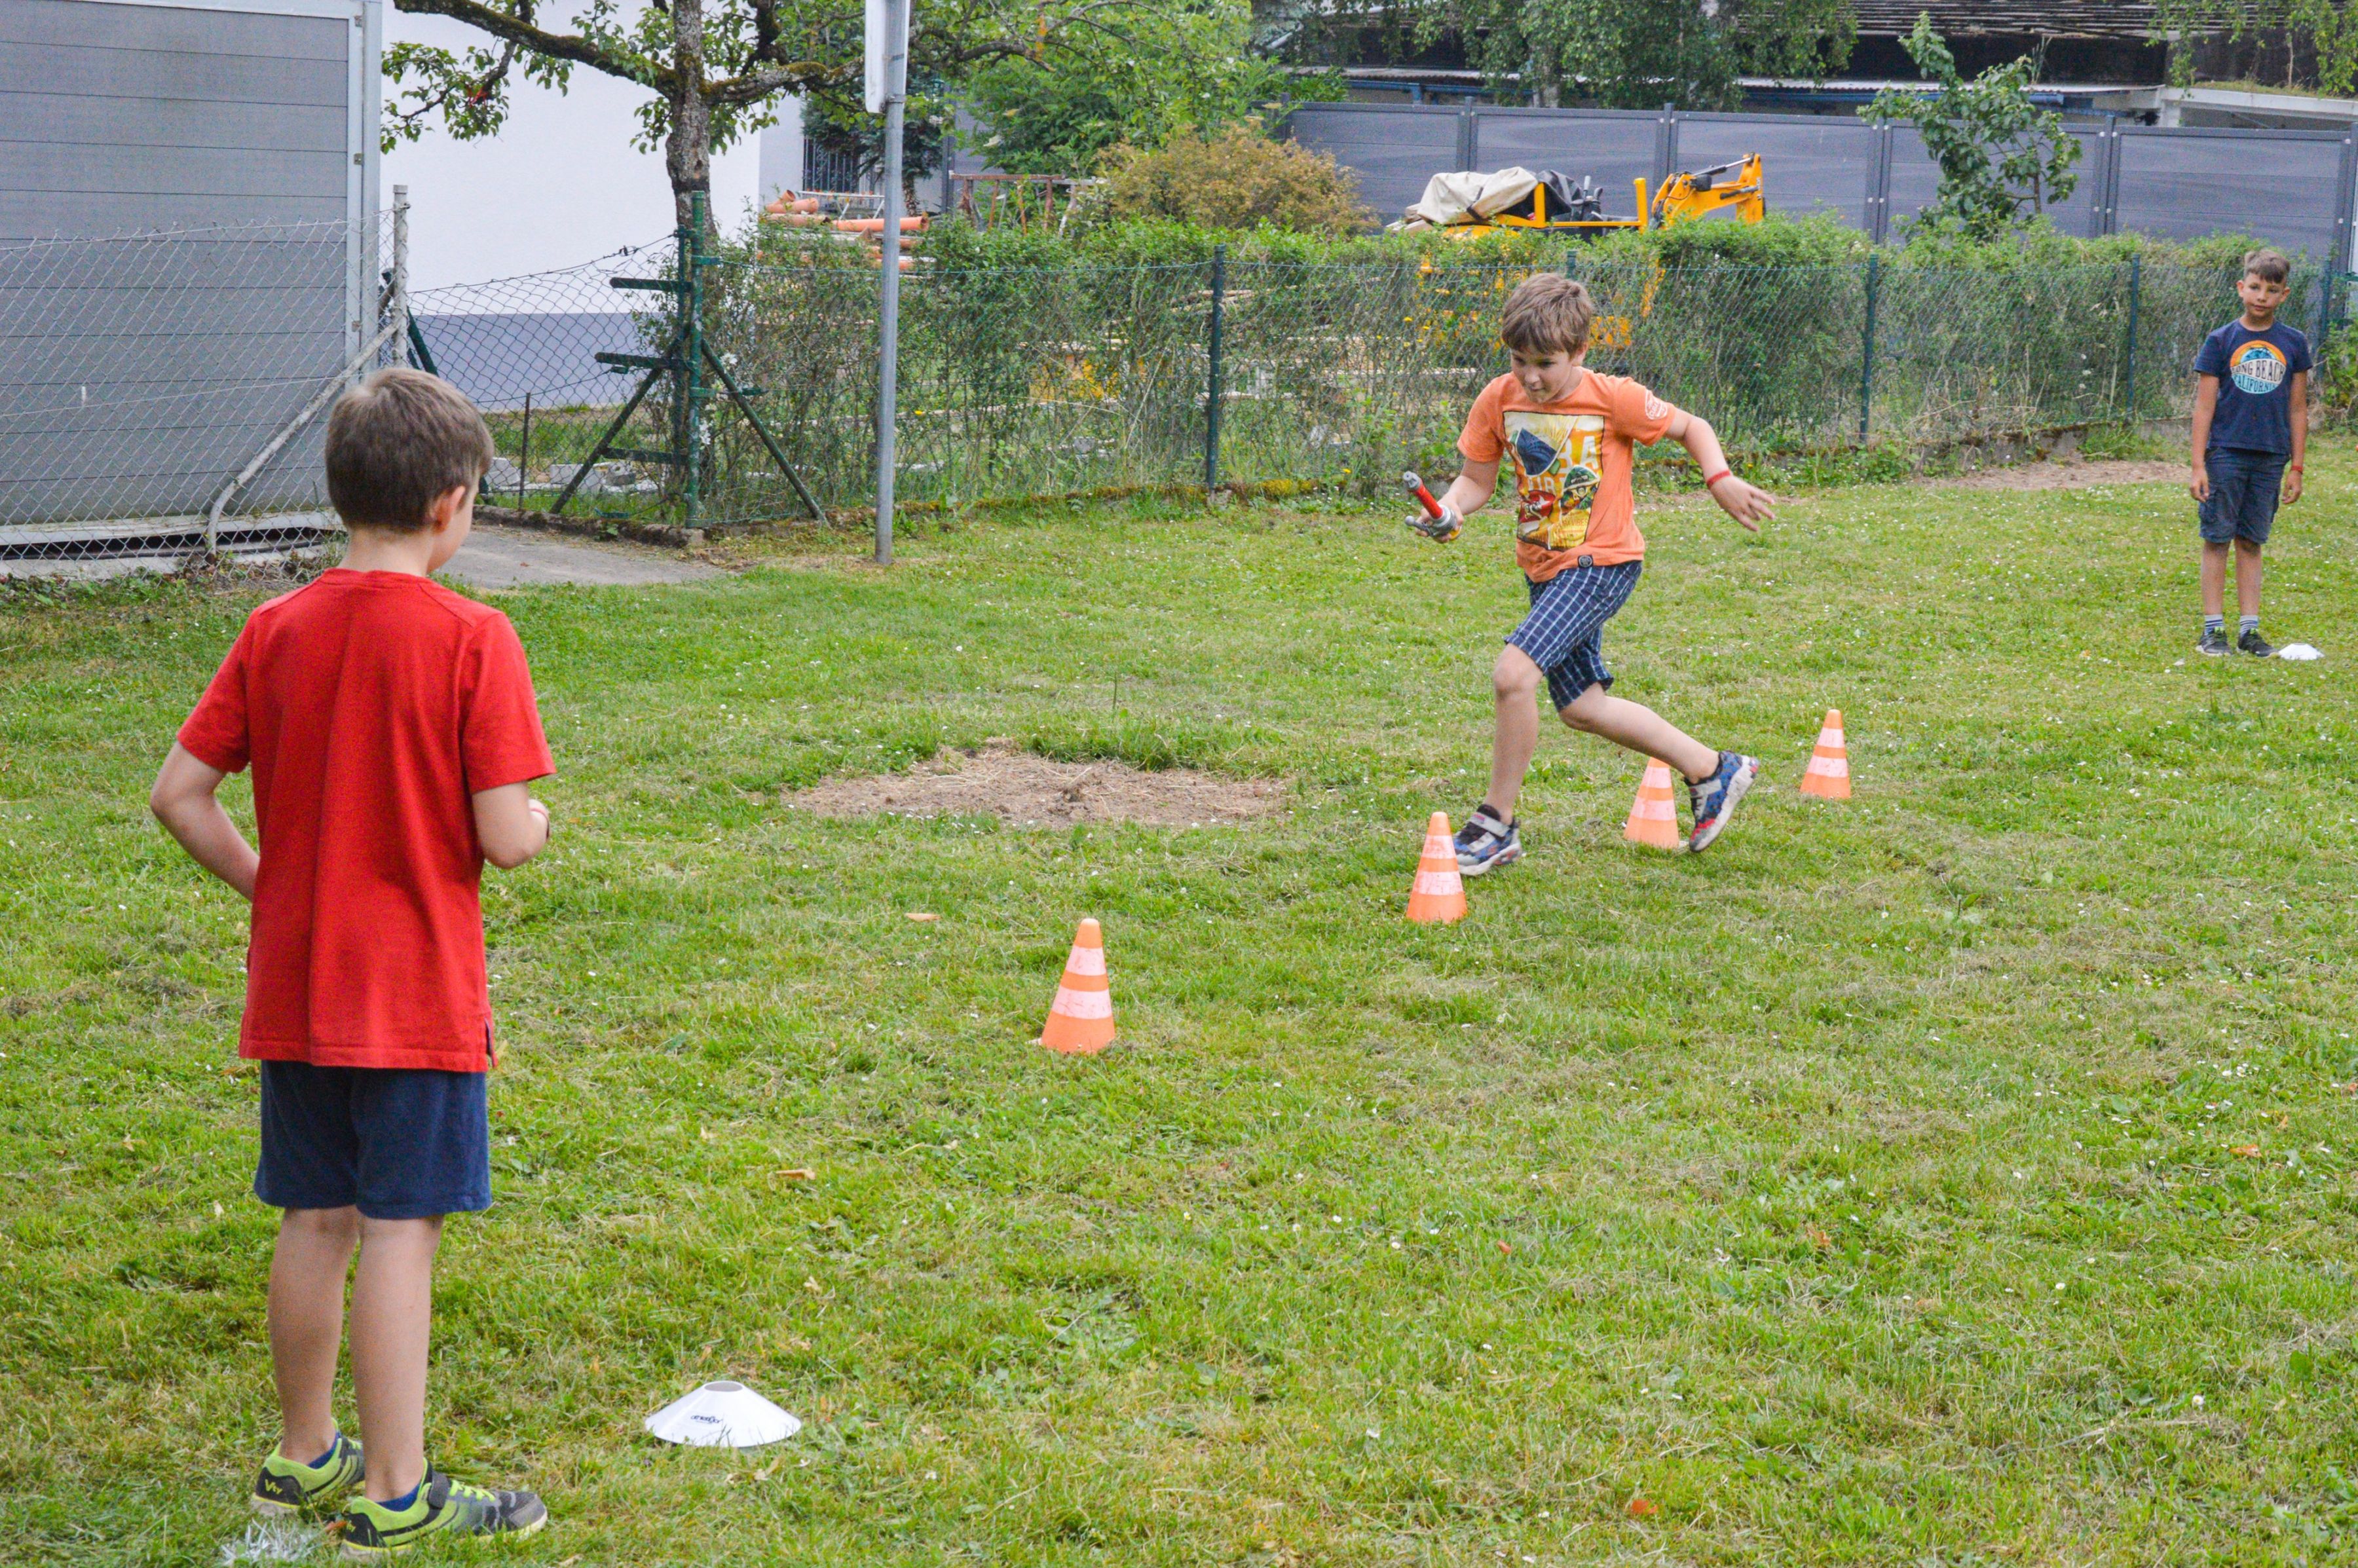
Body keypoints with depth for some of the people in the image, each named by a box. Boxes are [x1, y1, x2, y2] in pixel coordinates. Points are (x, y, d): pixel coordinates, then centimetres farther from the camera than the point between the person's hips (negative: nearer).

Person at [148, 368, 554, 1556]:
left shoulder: (276, 631, 1)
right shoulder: (470, 638, -14)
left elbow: (179, 794, 2)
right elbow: (504, 836, -18)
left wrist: (272, 887, 13)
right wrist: (538, 821, 4)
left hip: (293, 990, 5)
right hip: (419, 995, -5)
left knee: (314, 1222, 16)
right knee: (399, 1229, 0)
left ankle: (303, 1457, 29)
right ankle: (393, 1495, 6)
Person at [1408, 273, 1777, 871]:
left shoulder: (1613, 398, -15)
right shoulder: (1499, 401, -4)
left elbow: (1691, 427, -2)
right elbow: (1477, 479, 4)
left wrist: (1720, 480, -18)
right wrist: (1449, 509, -17)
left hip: (1602, 561, -7)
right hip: (1545, 568, 7)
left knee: (1513, 674, -23)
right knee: (1580, 707, 16)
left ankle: (1496, 824, -9)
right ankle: (1713, 770, 33)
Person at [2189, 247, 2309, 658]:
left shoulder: (2294, 344, 6)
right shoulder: (2221, 341, -1)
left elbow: (2298, 410, 10)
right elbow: (2204, 406, -1)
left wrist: (2296, 467, 8)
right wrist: (2198, 465, -7)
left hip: (2270, 458, 2)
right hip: (2225, 454, -2)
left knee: (2251, 543, 7)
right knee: (2217, 540, 0)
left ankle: (2250, 629, 12)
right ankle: (2213, 629, 6)